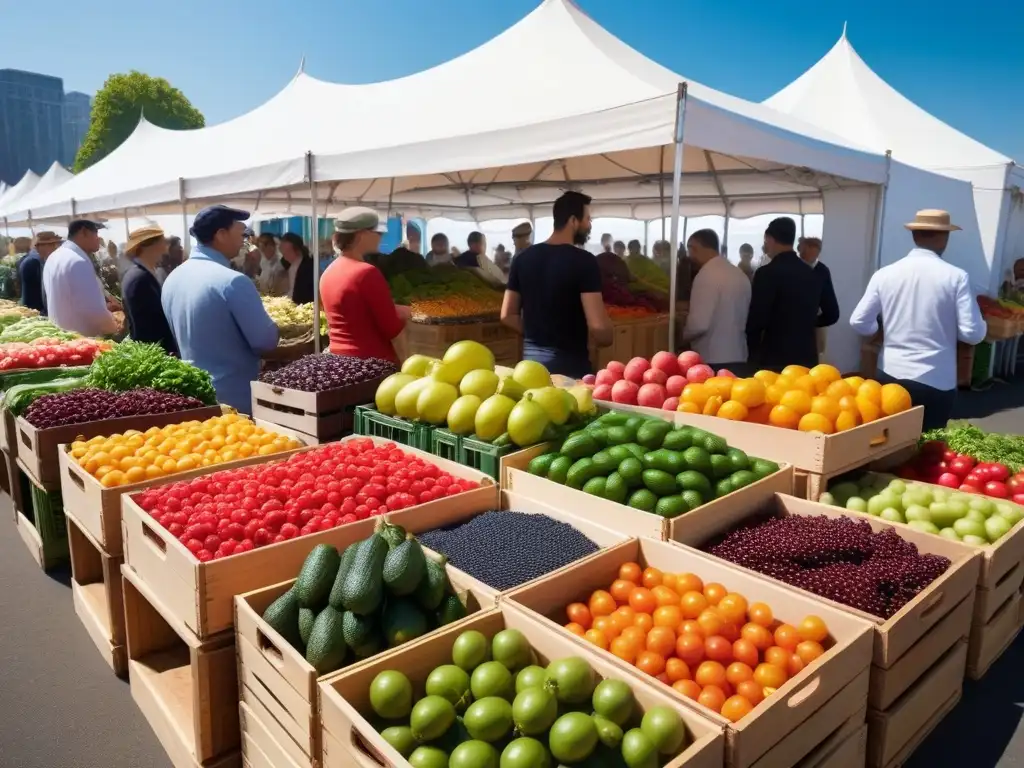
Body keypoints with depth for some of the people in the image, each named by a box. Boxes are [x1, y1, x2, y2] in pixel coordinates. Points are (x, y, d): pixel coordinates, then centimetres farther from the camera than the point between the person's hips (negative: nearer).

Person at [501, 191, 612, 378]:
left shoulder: (523, 258, 5)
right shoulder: (584, 261, -13)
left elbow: (507, 315, 8)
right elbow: (598, 326, -20)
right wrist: (605, 339, 0)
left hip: (531, 358, 6)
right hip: (570, 362, -6)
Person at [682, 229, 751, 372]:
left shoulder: (707, 275, -13)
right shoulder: (740, 274, 12)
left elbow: (699, 324, -20)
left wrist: (682, 335, 0)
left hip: (712, 361, -8)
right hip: (738, 358, 8)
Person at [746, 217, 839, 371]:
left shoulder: (767, 273, -12)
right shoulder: (815, 274, 7)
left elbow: (757, 320, -15)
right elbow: (832, 314, 13)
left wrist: (753, 353, -1)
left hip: (774, 358, -6)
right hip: (807, 356, 6)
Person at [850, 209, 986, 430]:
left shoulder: (884, 274, -4)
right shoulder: (956, 277, -10)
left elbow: (859, 322, -2)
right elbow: (973, 334, -11)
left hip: (890, 376, 2)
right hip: (936, 381, -2)